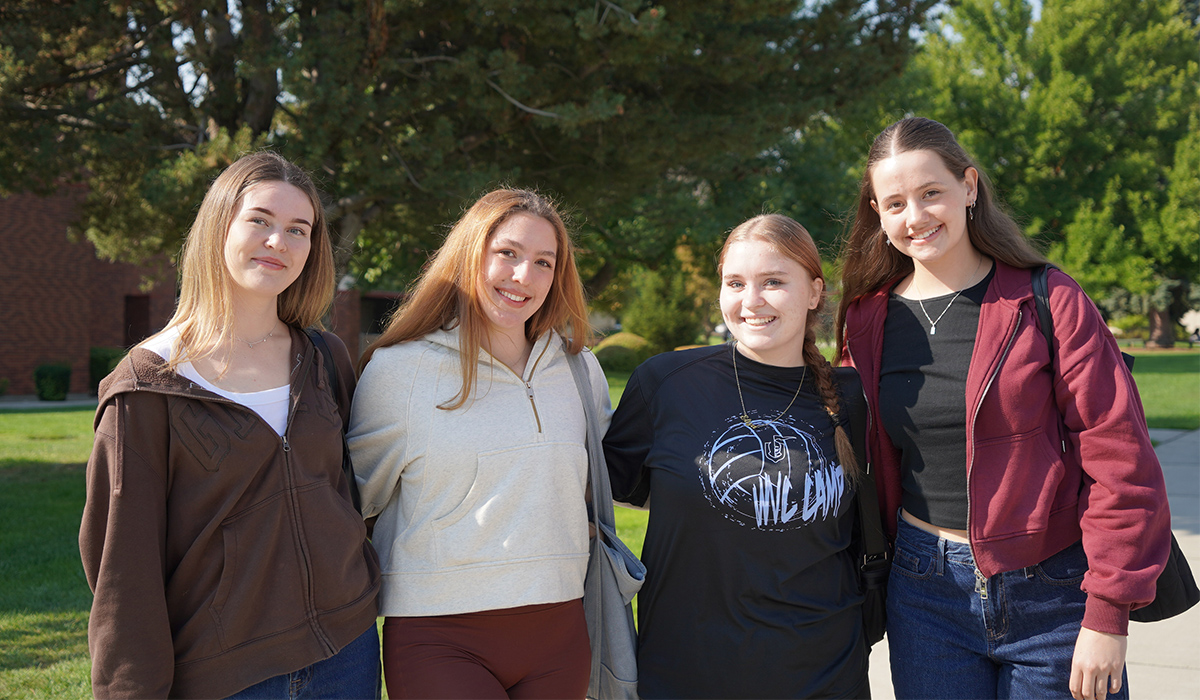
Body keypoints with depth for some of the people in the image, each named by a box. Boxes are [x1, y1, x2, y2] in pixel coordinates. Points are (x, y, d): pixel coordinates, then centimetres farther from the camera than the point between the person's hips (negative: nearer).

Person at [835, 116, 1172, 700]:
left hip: (1051, 594, -3)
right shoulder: (866, 319, 3)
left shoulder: (1049, 301, -8)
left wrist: (1108, 618, -13)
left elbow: (1120, 460, -11)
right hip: (925, 595, 3)